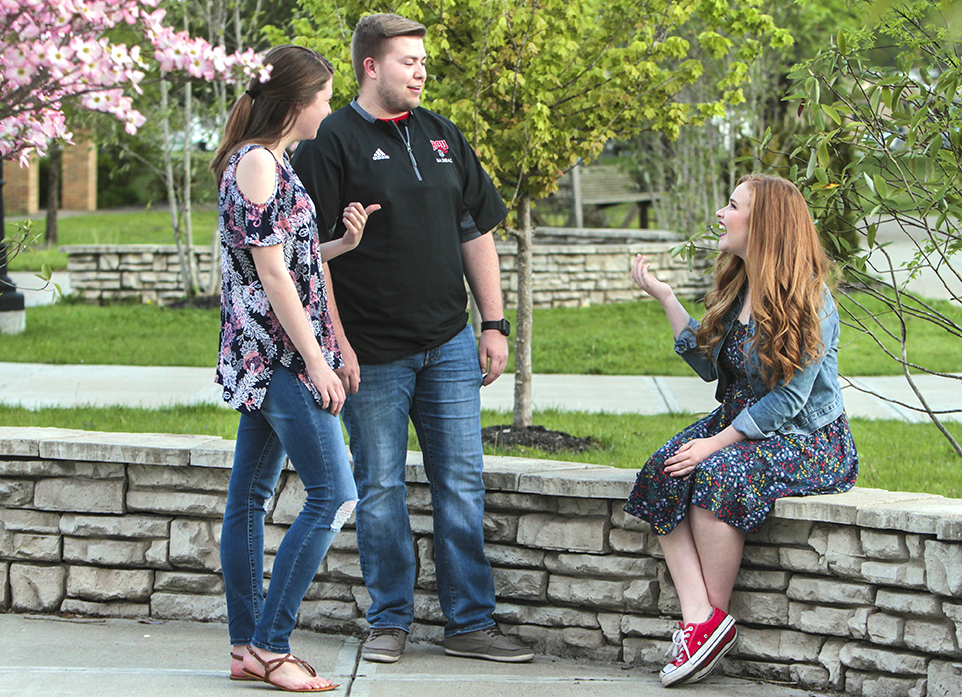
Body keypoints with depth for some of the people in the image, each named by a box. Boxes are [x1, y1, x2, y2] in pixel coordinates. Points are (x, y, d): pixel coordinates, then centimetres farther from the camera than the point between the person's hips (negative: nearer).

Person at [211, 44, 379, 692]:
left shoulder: (268, 161, 16)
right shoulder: (257, 162, -14)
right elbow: (271, 273, -18)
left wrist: (343, 243, 6)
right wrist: (316, 361, -17)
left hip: (263, 358, 10)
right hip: (279, 351, -10)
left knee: (250, 495, 10)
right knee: (334, 496, -9)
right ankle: (270, 644, -6)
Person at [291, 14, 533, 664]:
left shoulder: (442, 136, 12)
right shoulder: (330, 142, -5)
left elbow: (476, 234, 16)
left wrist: (494, 325, 11)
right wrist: (337, 343, -13)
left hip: (449, 344, 5)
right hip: (372, 352, -5)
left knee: (462, 482, 5)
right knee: (381, 488, 4)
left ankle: (471, 622, 12)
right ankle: (390, 621, 15)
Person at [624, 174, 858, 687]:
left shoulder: (807, 299, -15)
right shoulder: (738, 288, 10)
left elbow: (788, 400, -18)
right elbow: (710, 364, 12)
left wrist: (717, 443, -22)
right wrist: (665, 298, 10)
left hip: (808, 440, -8)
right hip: (739, 424, 8)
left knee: (716, 476, -33)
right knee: (664, 473, -19)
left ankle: (715, 614, -18)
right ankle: (699, 622, -29)